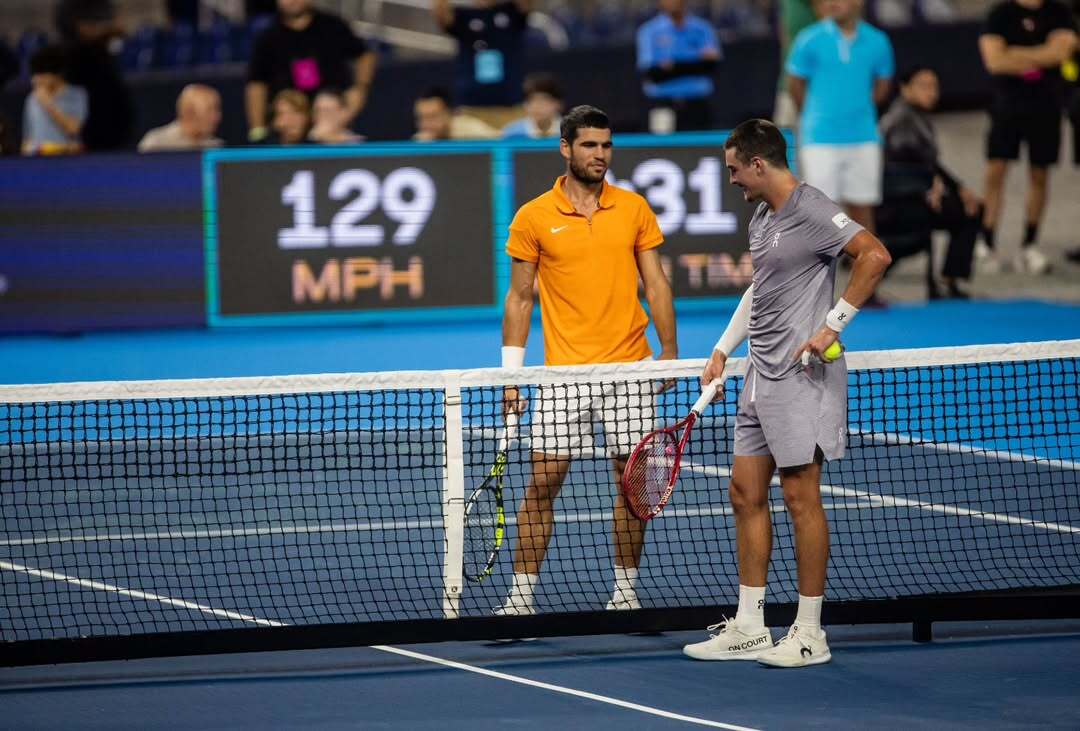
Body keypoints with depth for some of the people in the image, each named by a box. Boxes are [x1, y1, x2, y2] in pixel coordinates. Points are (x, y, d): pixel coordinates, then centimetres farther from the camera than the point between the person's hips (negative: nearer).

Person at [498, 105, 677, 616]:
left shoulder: (634, 209, 5)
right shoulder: (533, 218, 0)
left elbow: (656, 283, 8)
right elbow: (519, 297, 4)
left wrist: (669, 352, 0)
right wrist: (510, 373, 0)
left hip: (629, 368, 2)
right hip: (564, 372, -2)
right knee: (543, 481, -3)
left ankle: (625, 588, 16)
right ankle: (522, 595, 2)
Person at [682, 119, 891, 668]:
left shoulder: (811, 211, -14)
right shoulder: (761, 217, 16)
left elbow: (874, 256, -23)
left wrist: (833, 325, -22)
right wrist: (724, 350, 24)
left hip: (801, 376, -10)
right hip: (762, 376, 10)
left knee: (801, 498, -6)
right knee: (745, 494, 9)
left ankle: (810, 634, 1)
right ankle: (748, 628, 15)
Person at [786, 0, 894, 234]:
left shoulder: (877, 42, 1)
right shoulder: (809, 41, -6)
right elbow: (795, 86, 4)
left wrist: (856, 110, 11)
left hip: (863, 138, 2)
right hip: (820, 140, -2)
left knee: (861, 209, 8)